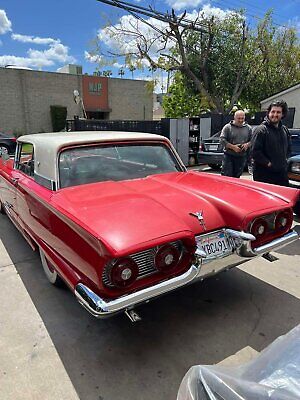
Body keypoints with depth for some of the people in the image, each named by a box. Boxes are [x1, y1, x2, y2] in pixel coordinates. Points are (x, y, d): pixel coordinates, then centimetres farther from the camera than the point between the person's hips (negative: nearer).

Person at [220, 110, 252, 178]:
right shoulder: (227, 127, -1)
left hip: (242, 157, 4)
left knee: (236, 177, 9)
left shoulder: (248, 128, 10)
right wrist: (233, 147, -18)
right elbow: (222, 139, -8)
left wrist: (247, 144, -11)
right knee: (226, 176, -7)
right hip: (229, 155, -3)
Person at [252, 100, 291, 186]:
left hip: (282, 173, 7)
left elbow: (288, 148, 27)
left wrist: (284, 160, 12)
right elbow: (255, 152, -17)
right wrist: (268, 163, -16)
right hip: (264, 174, -7)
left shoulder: (285, 130, 13)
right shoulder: (261, 130, -10)